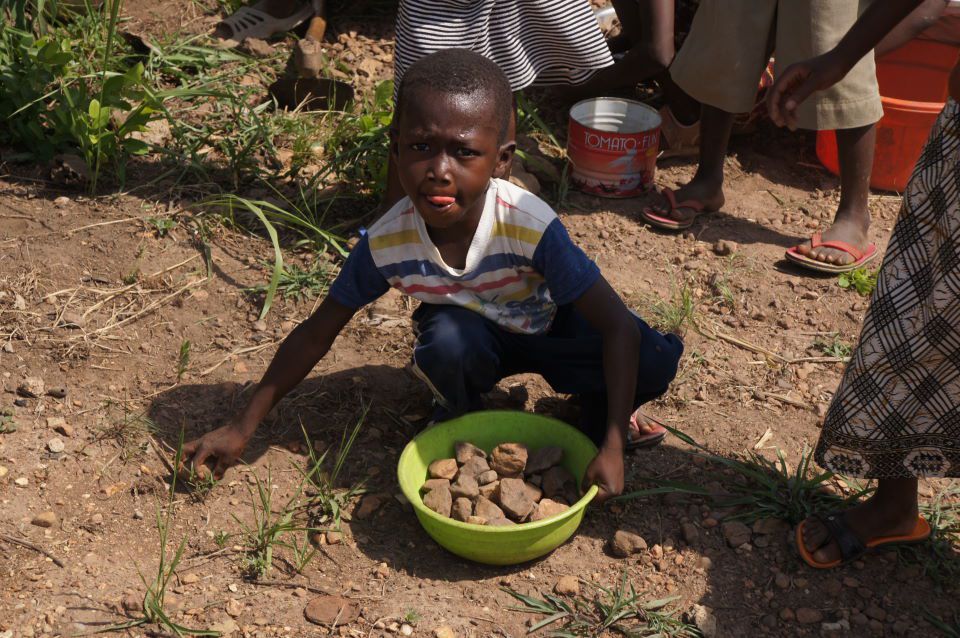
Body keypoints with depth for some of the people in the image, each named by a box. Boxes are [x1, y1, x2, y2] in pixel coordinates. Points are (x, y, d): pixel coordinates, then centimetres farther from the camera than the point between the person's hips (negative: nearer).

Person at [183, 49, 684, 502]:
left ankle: (597, 409, 7)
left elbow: (618, 327, -31)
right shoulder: (386, 243, -29)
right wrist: (242, 428, -13)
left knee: (655, 363, -26)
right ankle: (461, 412, -2)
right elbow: (314, 336, -15)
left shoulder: (530, 226, -35)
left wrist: (613, 447, -37)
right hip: (472, 337, 1)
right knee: (447, 339, -36)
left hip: (545, 328, -1)